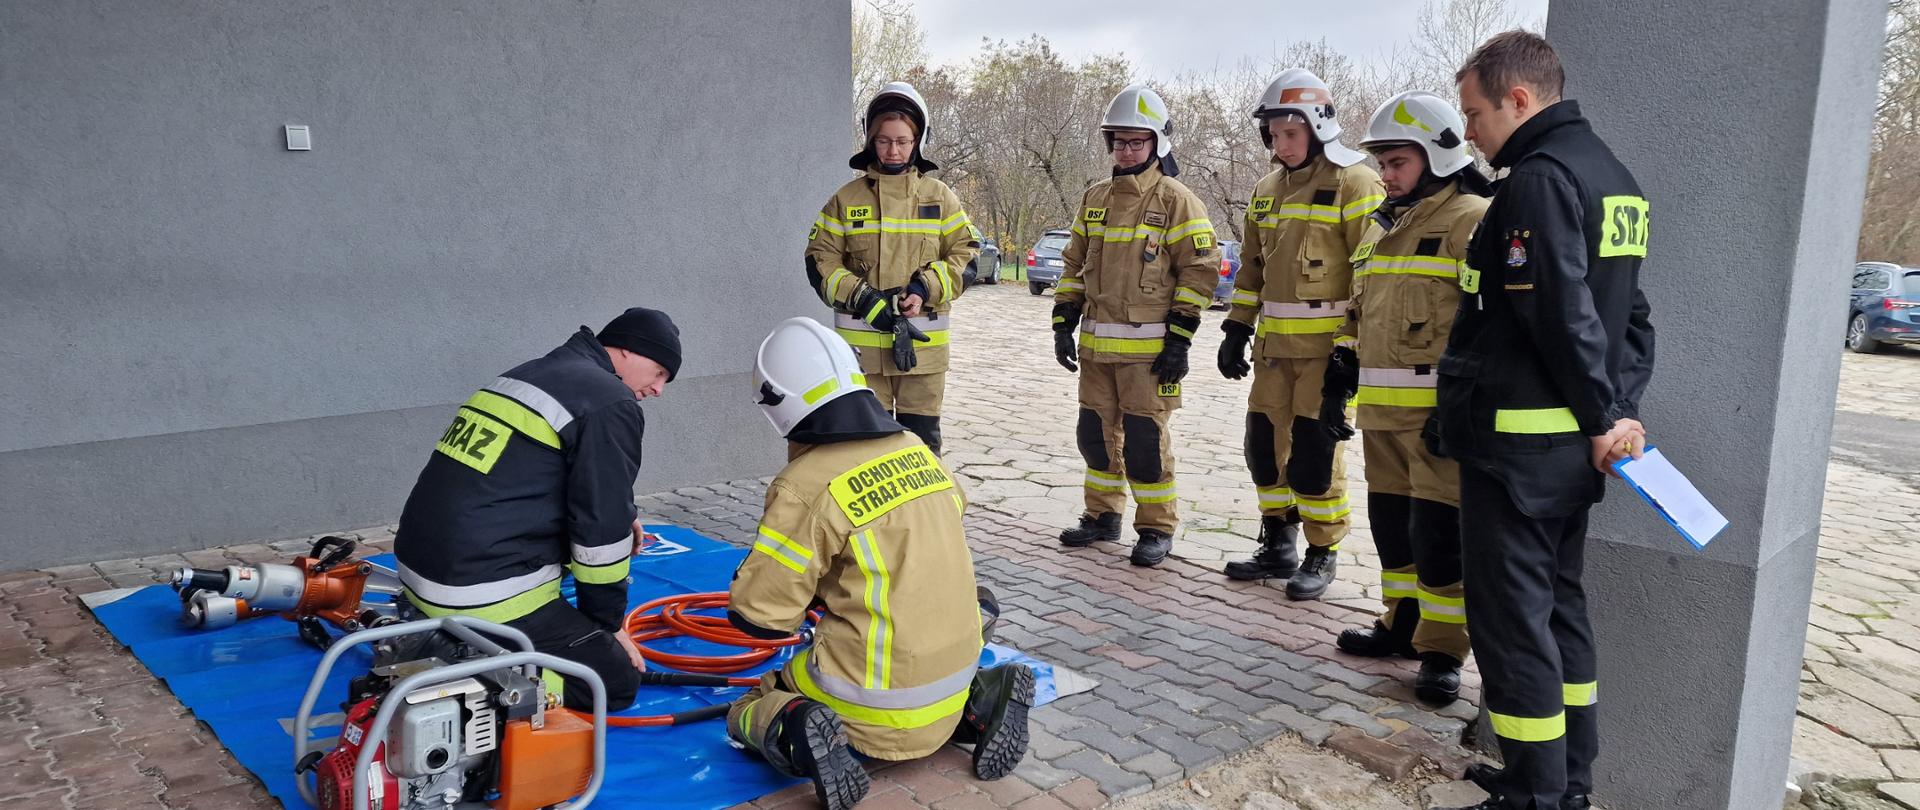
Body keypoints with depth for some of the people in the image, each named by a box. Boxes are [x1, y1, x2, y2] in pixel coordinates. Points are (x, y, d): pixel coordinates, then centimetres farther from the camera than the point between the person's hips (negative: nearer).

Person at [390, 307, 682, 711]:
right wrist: (607, 622, 2)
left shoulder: (527, 374, 16)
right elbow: (600, 530, -11)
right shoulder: (612, 405, -10)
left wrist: (614, 521, 25)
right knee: (617, 680, 1)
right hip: (487, 598, -9)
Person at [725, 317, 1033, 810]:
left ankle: (794, 736, -13)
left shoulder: (806, 486, -17)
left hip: (879, 709, -5)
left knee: (747, 713, 17)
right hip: (953, 675, 5)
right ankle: (972, 709, 11)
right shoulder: (917, 450, 2)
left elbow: (758, 615, -15)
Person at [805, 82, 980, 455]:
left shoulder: (939, 196, 7)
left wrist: (924, 290, -13)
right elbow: (820, 261, 1)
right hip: (863, 341, 0)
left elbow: (965, 255, 3)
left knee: (922, 437, 6)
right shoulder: (847, 198, 5)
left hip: (923, 342, 1)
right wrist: (864, 300, -13)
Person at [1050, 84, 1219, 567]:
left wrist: (1179, 340, -13)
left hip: (1149, 347, -6)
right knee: (1096, 433, 12)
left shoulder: (1175, 200, -5)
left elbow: (1201, 270, -8)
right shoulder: (1095, 199, 13)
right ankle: (1103, 516, 27)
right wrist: (1063, 323, 9)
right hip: (1096, 344, 6)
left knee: (1145, 438, -3)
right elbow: (1074, 265, 18)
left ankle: (1157, 528, 11)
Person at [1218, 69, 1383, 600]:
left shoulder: (1354, 183, -8)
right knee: (1265, 443, 10)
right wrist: (1237, 330, 16)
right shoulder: (1267, 189, 15)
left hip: (1327, 345, -7)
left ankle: (1322, 556, 11)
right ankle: (1278, 547, 24)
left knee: (1314, 452, -4)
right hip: (1274, 343, 7)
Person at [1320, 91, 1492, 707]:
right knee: (1391, 521, 15)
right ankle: (1403, 622, 29)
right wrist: (1337, 385, 19)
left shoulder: (1473, 220, -7)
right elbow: (1358, 314, 24)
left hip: (1439, 411, -8)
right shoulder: (1380, 227, 19)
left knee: (1438, 530, -4)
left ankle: (1442, 650, 6)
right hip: (1381, 410, 8)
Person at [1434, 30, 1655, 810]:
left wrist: (1604, 417, -11)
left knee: (1511, 616, -1)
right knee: (1559, 602, 18)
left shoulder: (1539, 177, -16)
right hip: (1572, 443, 10)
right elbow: (1629, 312, 15)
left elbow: (1563, 315, -21)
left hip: (1517, 441, -10)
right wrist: (1620, 408, 7)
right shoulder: (1611, 174, 16)